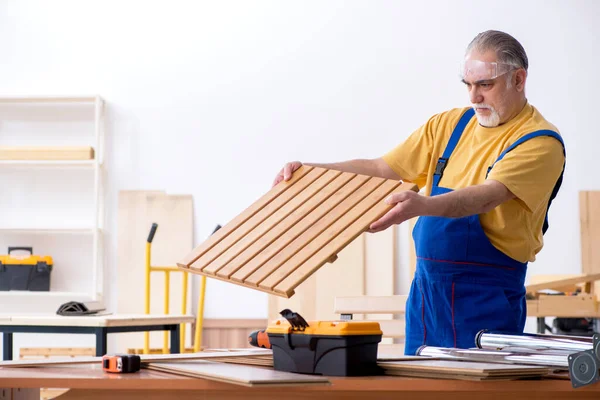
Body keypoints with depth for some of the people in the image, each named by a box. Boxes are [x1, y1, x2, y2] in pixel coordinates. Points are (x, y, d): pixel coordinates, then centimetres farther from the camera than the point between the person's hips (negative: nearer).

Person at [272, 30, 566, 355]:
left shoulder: (541, 142, -10)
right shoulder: (448, 125, 11)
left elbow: (487, 195, -26)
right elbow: (379, 169, 12)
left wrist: (422, 204, -43)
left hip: (486, 300, -6)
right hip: (424, 289, 6)